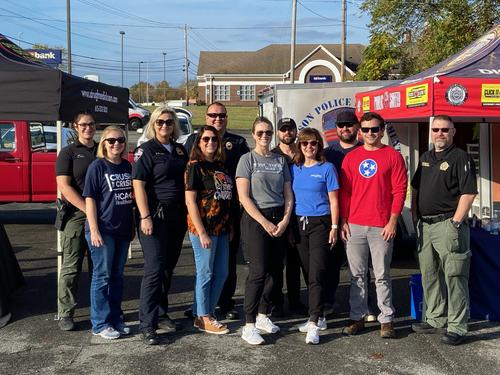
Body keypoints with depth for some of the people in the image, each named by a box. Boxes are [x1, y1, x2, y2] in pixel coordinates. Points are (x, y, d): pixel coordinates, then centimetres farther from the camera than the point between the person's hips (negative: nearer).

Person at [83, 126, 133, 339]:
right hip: (103, 230, -6)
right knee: (102, 276, 1)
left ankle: (115, 319, 23)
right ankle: (100, 324, 10)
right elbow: (90, 199, -9)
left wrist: (132, 225, 12)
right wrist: (94, 230, -15)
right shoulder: (97, 166, -7)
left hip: (123, 230, 6)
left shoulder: (127, 166, 9)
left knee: (117, 276, 13)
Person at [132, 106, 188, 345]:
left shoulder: (181, 150, 13)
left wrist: (189, 213, 14)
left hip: (177, 217, 6)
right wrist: (145, 217, -19)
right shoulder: (146, 150, -4)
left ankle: (161, 308, 30)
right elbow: (138, 184, -11)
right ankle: (147, 325, -3)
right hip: (155, 217, -6)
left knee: (169, 267, 13)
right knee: (154, 269, -8)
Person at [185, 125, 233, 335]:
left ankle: (208, 312, 27)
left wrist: (229, 226, 10)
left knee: (221, 273, 13)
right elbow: (190, 201, -13)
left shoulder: (219, 165, 12)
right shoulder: (195, 166, -8)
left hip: (221, 227, 7)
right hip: (203, 227, -7)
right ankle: (203, 318, 15)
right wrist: (201, 232, -17)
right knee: (205, 273, 2)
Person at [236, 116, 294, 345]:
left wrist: (285, 220, -4)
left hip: (279, 220, 5)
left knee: (275, 270, 6)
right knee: (258, 271, -10)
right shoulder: (247, 159, 0)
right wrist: (265, 223, -12)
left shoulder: (280, 160, 12)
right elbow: (244, 197, -8)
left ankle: (262, 316, 21)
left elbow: (288, 194, 11)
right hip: (255, 219, -5)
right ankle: (249, 326, -5)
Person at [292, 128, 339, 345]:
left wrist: (334, 226, -7)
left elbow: (333, 200, -1)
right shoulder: (295, 169, 10)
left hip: (320, 223, -5)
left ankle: (314, 323, -13)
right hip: (299, 223, 5)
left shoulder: (326, 168, -2)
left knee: (316, 274, -11)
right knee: (308, 273, 11)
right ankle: (318, 317, 24)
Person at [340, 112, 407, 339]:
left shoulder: (393, 156, 1)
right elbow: (344, 192, 9)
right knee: (356, 275, 8)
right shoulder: (351, 158, 9)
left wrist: (393, 221, -8)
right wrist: (343, 222, 3)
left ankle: (387, 320, 13)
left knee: (382, 276, 3)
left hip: (381, 227, -3)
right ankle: (357, 317, 18)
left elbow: (399, 190, -2)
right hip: (354, 226, 3)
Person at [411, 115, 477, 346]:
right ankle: (435, 319, 26)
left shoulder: (461, 158, -6)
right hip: (425, 225, 8)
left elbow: (469, 193, -13)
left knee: (454, 277, -5)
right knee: (429, 275, 14)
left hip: (448, 225, -8)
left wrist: (455, 222, -18)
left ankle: (457, 327, 1)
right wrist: (415, 216, 13)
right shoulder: (425, 158, 16)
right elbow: (415, 189, 22)